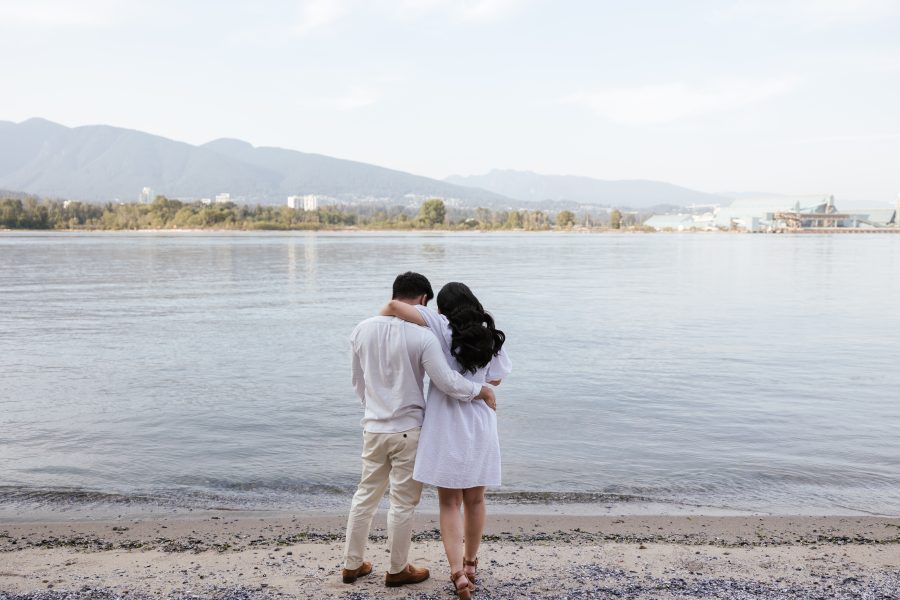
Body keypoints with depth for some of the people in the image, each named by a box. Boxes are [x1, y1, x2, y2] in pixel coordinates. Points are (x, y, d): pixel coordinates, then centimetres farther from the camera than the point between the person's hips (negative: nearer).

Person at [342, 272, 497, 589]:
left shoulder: (362, 330, -1)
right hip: (407, 430, -5)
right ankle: (397, 570, 24)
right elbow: (447, 382, -19)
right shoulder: (421, 336, -18)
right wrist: (482, 390, -3)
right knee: (403, 502, 10)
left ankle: (352, 564, 29)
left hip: (373, 428, 5)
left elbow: (358, 381, 10)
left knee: (365, 494, 19)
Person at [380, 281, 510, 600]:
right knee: (474, 501, 19)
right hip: (480, 428, 3)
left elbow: (394, 305, -15)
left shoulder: (441, 327, -8)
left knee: (449, 504, 8)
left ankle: (458, 571, -2)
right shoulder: (491, 338, 2)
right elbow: (494, 381, 12)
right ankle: (470, 563, 34)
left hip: (446, 429, -3)